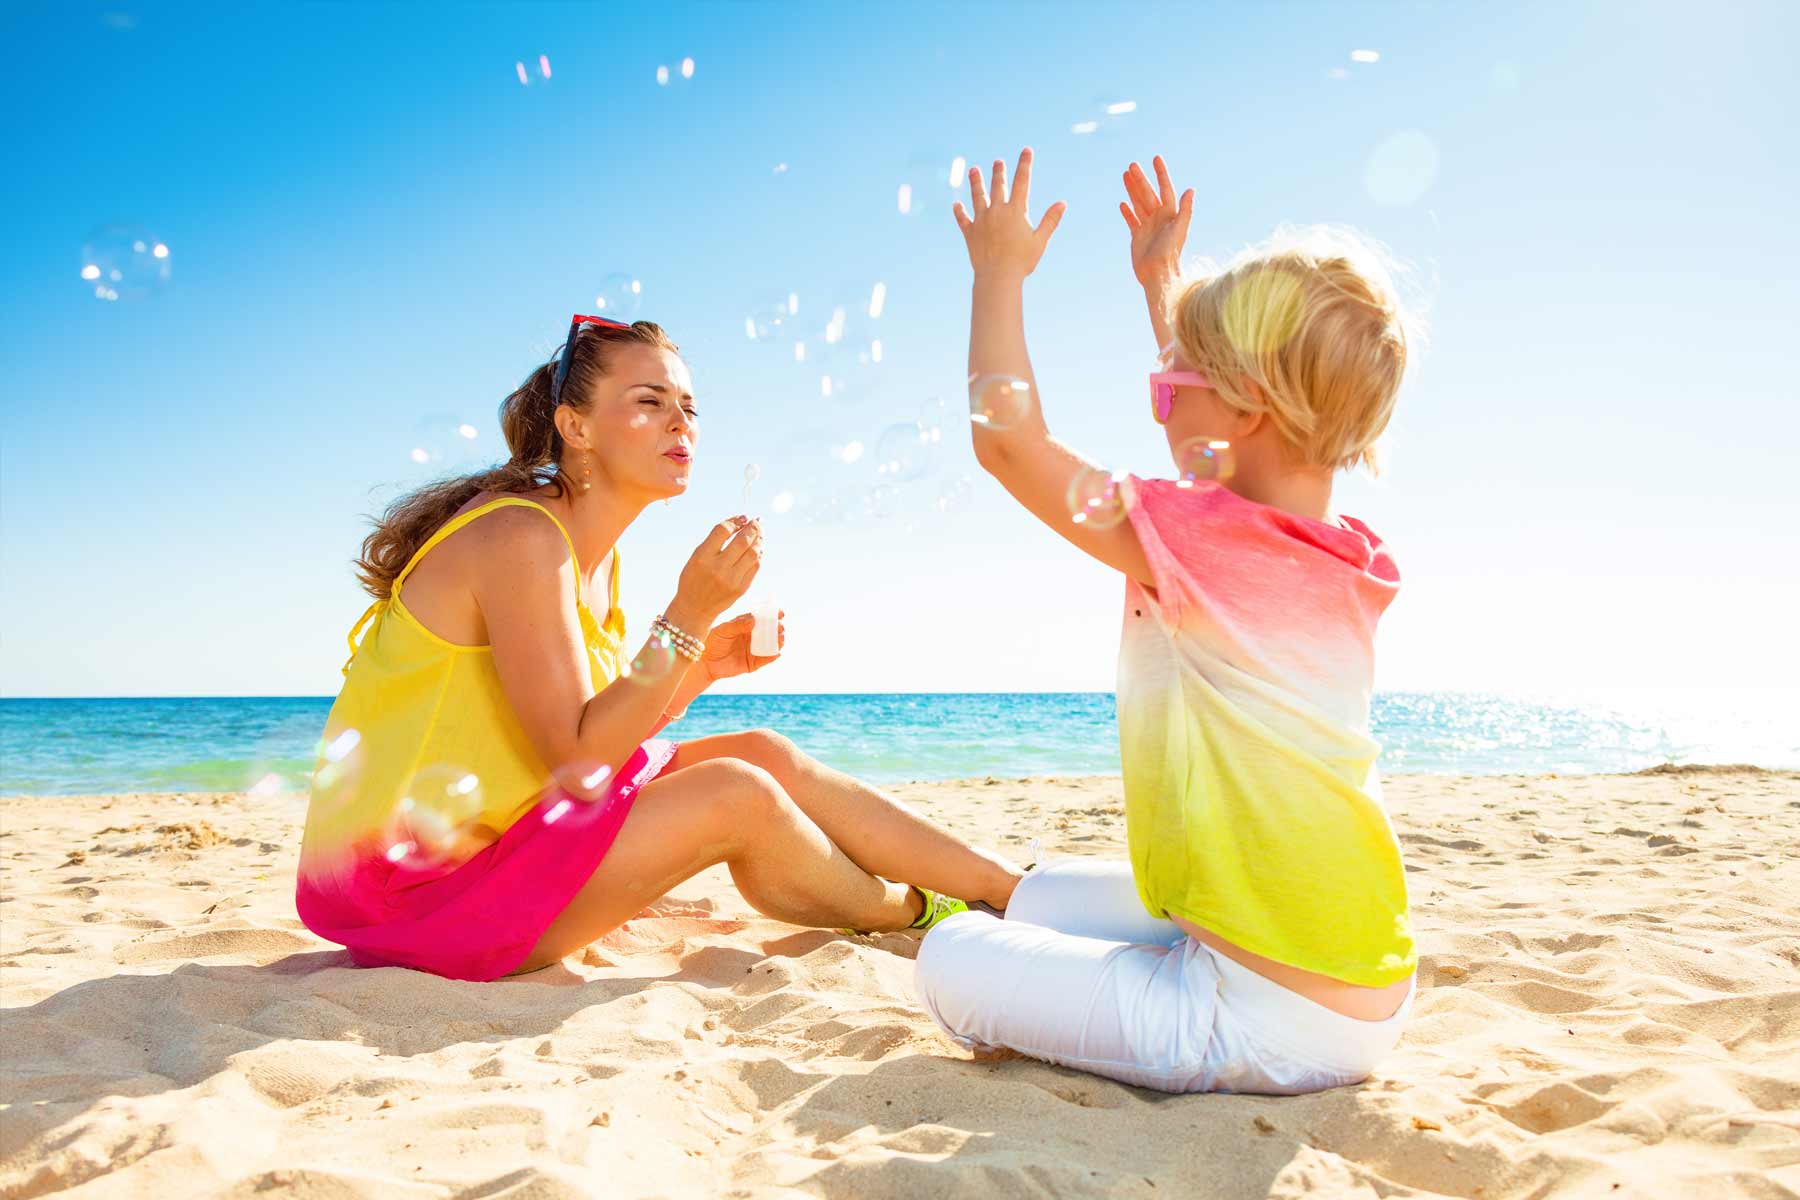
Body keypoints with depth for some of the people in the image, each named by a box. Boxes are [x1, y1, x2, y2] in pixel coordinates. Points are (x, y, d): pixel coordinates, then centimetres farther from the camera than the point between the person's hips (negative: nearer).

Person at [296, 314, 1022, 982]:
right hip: (418, 889, -9)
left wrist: (698, 668, -6)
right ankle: (910, 914, 10)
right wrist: (687, 617, -26)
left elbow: (600, 734, 7)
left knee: (764, 753, -1)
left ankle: (1012, 889, 6)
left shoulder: (597, 553, 7)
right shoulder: (520, 536, -21)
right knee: (736, 796, -18)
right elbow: (575, 758, -24)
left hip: (495, 834, 9)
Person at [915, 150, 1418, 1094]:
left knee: (952, 961, -4)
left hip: (1274, 1020, -9)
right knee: (1043, 898, 23)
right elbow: (1214, 433, 21)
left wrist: (1001, 270, -1)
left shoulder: (1196, 540, -22)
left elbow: (1008, 439, -14)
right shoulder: (1348, 554, 3)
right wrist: (1162, 281, 28)